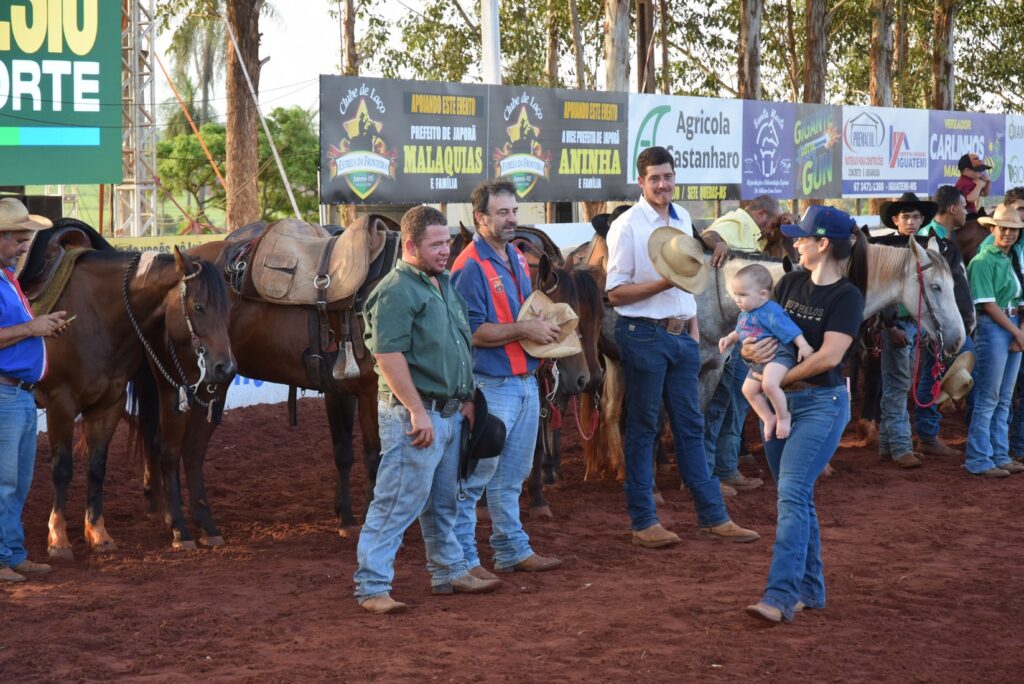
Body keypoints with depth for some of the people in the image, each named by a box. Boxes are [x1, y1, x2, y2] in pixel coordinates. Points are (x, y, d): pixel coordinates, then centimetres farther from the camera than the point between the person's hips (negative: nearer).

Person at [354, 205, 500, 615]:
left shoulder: (443, 284, 15)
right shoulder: (396, 291, -15)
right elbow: (388, 356, -22)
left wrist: (465, 399, 18)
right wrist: (417, 412, -23)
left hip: (450, 411, 9)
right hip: (417, 414, -9)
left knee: (443, 502, 19)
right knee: (398, 503, -7)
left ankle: (449, 572, 30)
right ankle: (372, 587, -2)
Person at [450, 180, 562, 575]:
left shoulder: (517, 259, 13)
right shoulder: (470, 267, -15)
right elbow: (473, 332, -20)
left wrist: (547, 325, 6)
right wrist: (524, 330, -21)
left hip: (526, 379, 9)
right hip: (491, 385, -9)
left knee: (511, 477, 17)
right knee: (474, 476, -3)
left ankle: (513, 550, 26)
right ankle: (462, 560, 3)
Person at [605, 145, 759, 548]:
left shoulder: (682, 219, 11)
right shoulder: (627, 226, -10)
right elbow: (615, 293, -12)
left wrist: (694, 326, 15)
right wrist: (666, 282, -21)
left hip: (681, 334, 7)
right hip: (644, 334, -7)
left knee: (691, 425, 11)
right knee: (642, 428, 1)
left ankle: (712, 515, 16)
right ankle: (643, 521, 8)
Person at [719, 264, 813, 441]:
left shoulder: (771, 312, -17)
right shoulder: (745, 314, 11)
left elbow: (790, 330, -21)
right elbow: (740, 332, 29)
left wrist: (803, 346, -30)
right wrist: (729, 338, 12)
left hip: (779, 354, -10)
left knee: (769, 384, -31)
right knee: (749, 389, 14)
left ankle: (783, 416, -11)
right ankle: (769, 418, 23)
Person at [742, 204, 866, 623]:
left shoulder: (847, 297, -11)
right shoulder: (791, 282, 7)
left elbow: (829, 355, -21)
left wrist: (777, 380, -15)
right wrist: (750, 349, -12)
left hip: (821, 403, -7)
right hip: (779, 401, 7)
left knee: (792, 493, -17)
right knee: (797, 498, 11)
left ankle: (781, 596, -20)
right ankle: (810, 589, 21)